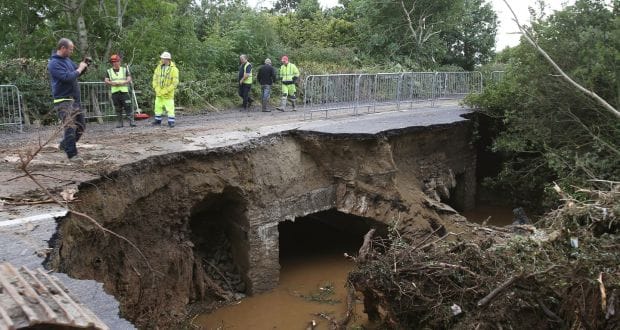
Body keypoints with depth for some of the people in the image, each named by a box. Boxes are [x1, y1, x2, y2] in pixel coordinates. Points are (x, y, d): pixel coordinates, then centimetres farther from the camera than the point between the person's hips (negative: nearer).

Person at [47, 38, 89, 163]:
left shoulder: (67, 60, 13)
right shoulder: (54, 63, -14)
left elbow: (76, 71, 25)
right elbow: (67, 77, -24)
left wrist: (84, 65, 6)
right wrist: (80, 69, -13)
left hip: (74, 99, 9)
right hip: (63, 100, -9)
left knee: (81, 125, 13)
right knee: (70, 127, -14)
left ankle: (65, 144, 28)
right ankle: (72, 154, -11)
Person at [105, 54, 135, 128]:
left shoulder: (124, 70, 12)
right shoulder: (109, 71, 12)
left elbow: (129, 79, 4)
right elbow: (106, 81, 5)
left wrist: (122, 83, -13)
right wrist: (112, 83, -15)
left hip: (124, 91, -1)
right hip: (114, 92, 1)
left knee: (128, 107, -9)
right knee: (118, 109, 4)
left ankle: (131, 121, -8)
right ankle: (119, 123, 10)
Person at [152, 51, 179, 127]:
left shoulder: (174, 69, -14)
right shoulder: (159, 67, 1)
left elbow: (175, 83, -17)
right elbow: (155, 78, 6)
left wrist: (165, 91, -18)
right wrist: (156, 89, -5)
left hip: (168, 93, -6)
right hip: (158, 92, 6)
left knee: (170, 107, -4)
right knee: (158, 106, 13)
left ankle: (171, 122, 3)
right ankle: (158, 121, 25)